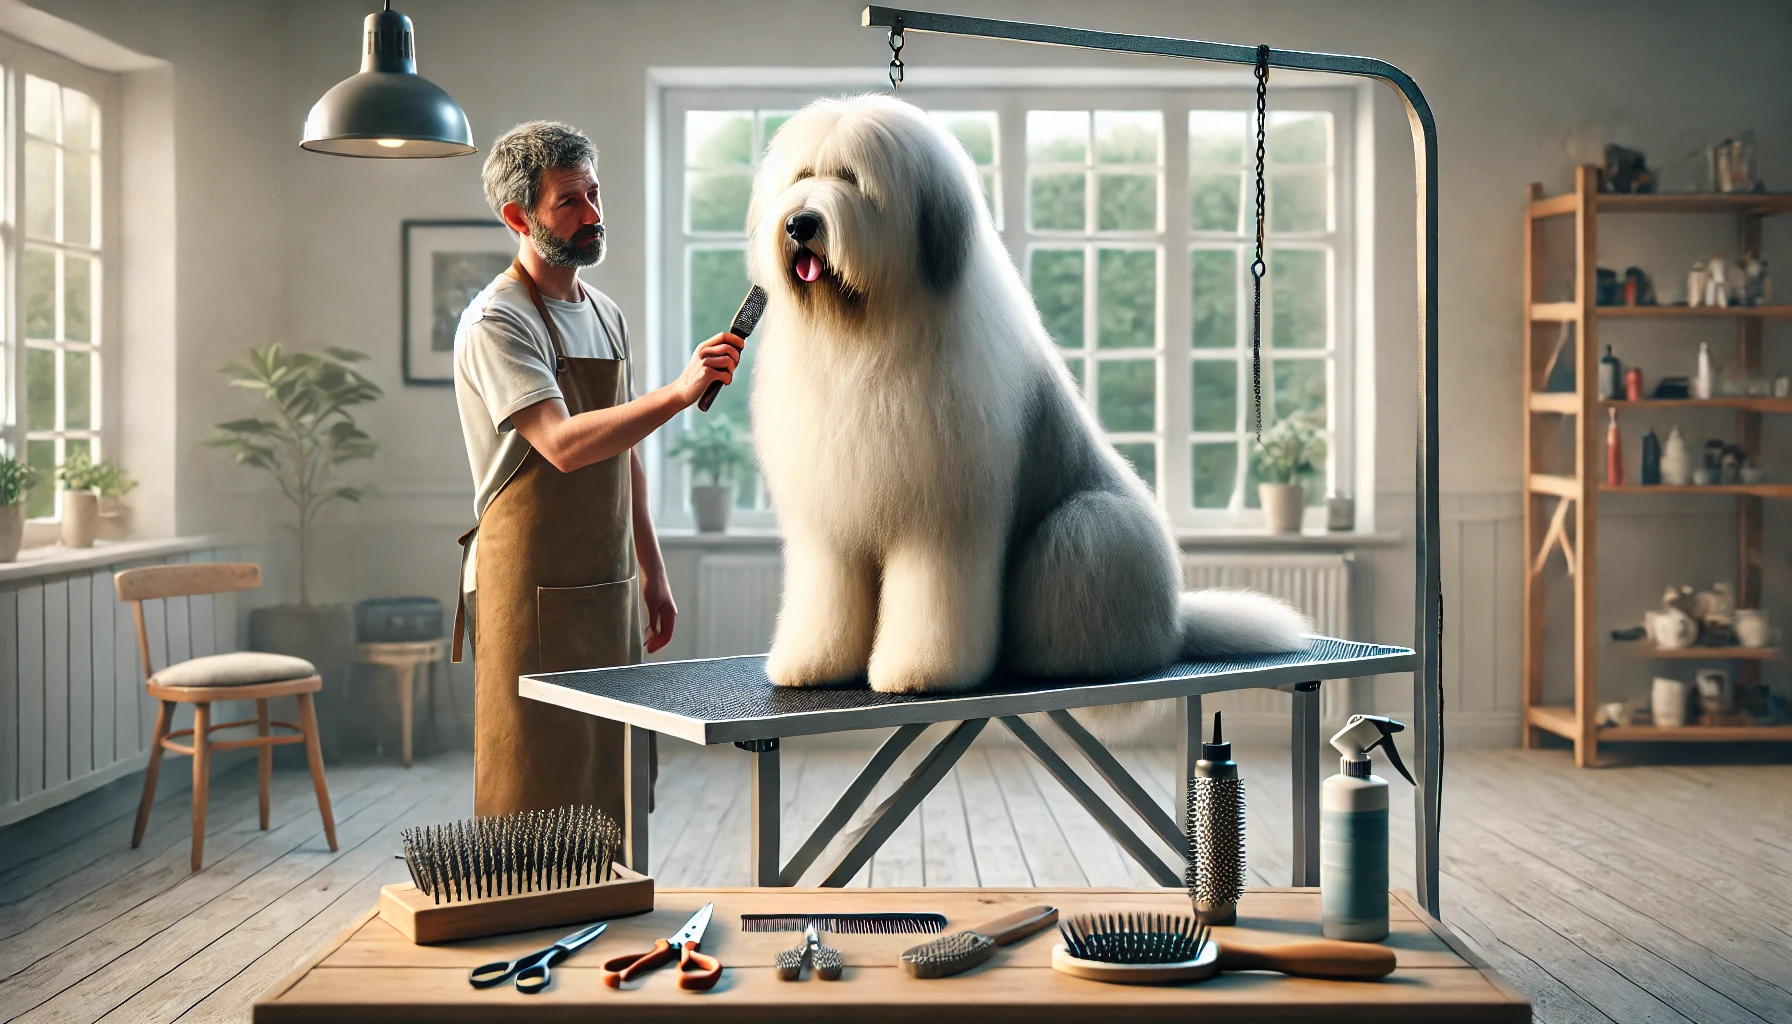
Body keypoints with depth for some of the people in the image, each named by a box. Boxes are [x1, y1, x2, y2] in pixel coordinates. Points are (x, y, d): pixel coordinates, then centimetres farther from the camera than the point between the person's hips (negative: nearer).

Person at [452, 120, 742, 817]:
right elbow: (562, 445, -26)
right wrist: (678, 393, -35)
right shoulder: (495, 322, -11)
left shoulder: (605, 314, 15)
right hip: (533, 594, -7)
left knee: (608, 797, 11)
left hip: (610, 587, 8)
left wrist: (651, 572, 18)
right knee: (536, 796, -4)